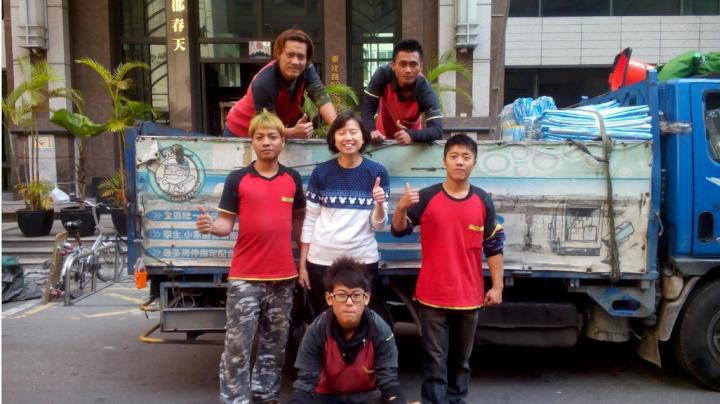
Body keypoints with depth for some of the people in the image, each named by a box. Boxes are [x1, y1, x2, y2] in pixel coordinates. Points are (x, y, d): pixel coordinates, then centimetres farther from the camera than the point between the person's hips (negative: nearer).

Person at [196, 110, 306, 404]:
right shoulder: (237, 179, -1)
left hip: (283, 276, 3)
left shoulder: (293, 179, 7)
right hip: (244, 277, -3)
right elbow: (227, 223, -1)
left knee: (274, 343, 13)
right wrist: (211, 227, -23)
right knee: (237, 345, -2)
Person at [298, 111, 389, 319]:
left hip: (363, 260, 0)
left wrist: (379, 204, -20)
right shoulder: (321, 172, 0)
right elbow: (309, 220, 3)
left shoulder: (377, 172, 0)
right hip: (321, 260, 1)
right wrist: (302, 264, 2)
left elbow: (378, 225, 1)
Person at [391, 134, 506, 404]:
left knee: (461, 358, 17)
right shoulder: (426, 197, -5)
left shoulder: (483, 201, 1)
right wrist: (402, 208, -24)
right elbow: (399, 231, -4)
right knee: (435, 359, 5)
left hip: (469, 295, 3)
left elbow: (494, 246, 4)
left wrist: (497, 286, 1)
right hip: (433, 294, -2)